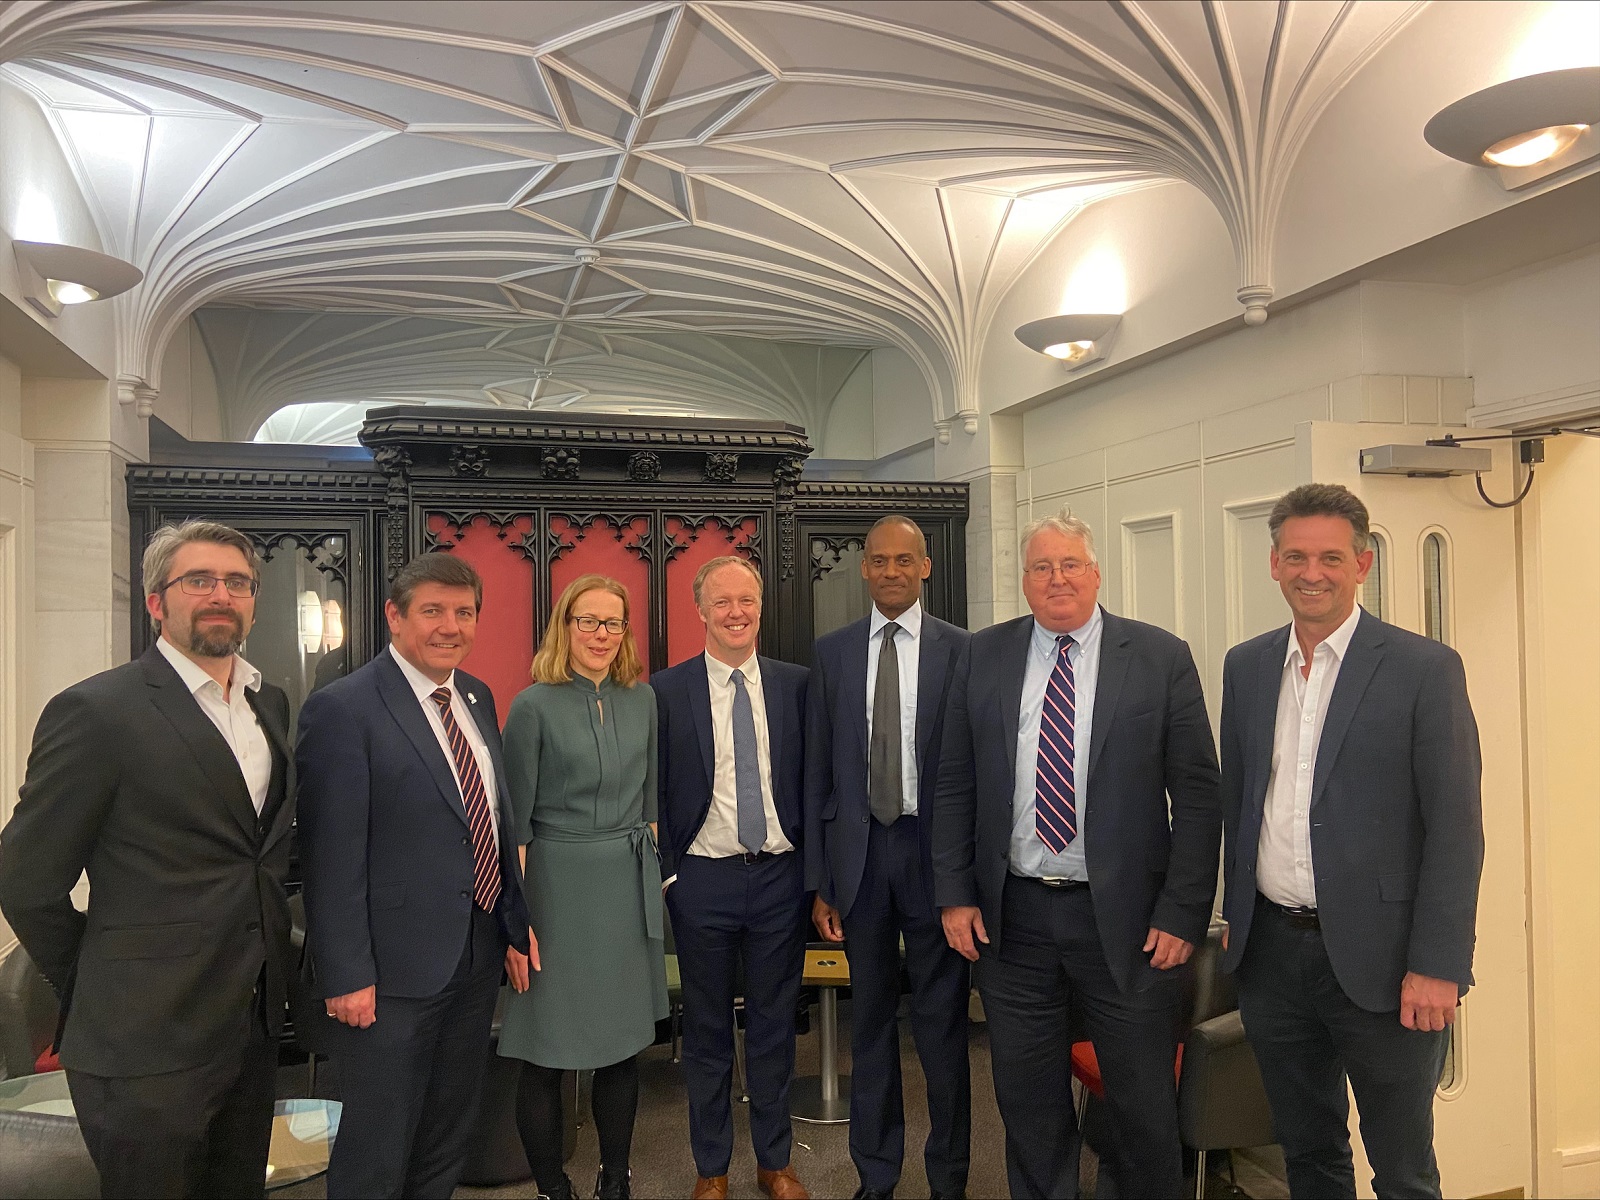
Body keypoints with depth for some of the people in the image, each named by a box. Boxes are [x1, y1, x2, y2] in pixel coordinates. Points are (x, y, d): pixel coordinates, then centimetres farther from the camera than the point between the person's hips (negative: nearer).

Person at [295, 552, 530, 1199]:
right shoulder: (342, 708, -15)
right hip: (393, 974, -7)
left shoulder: (477, 698, 8)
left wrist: (514, 927, 12)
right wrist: (347, 976, -17)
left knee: (448, 1141, 21)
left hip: (478, 961, 7)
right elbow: (331, 858, -16)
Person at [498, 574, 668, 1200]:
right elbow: (515, 820, -6)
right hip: (557, 883, -4)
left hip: (630, 887, 4)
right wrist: (517, 915, -9)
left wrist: (651, 872, 12)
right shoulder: (534, 706, -6)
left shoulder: (641, 699, 7)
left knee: (625, 1041, 11)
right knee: (547, 1052, 2)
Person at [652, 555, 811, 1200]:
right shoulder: (667, 690, -4)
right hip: (703, 880, -1)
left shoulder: (795, 684, 2)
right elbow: (654, 791, -1)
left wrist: (815, 868, 2)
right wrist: (667, 874, -4)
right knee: (706, 1030, 12)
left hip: (781, 875, 2)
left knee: (774, 1024, 14)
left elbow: (812, 780, 5)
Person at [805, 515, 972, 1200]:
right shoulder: (831, 653, 5)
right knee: (870, 1020, 14)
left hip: (935, 852, -2)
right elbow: (817, 773, 5)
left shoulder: (961, 649, -2)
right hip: (859, 853, 2)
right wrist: (819, 881, 2)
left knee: (943, 1021, 8)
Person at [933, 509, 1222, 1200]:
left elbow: (1197, 796, -4)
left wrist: (1182, 912, -9)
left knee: (1145, 1109, 11)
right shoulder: (983, 657, 4)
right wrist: (954, 893, 1)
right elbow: (954, 786, 6)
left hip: (1126, 919, -2)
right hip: (1011, 916, 2)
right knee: (1028, 1105, 15)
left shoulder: (1161, 659, -3)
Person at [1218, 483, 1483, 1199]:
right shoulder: (1246, 666, 7)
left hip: (1376, 955, -4)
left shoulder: (1426, 670, -8)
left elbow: (1455, 829, -10)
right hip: (1270, 949, 4)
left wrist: (1436, 966, -13)